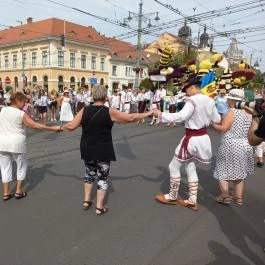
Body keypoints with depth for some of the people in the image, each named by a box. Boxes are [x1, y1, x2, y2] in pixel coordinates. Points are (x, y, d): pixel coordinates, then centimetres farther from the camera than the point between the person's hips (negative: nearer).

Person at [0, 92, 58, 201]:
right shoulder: (21, 114, -12)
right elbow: (34, 125, -21)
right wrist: (52, 128, -20)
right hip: (16, 143, -5)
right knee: (21, 166, 13)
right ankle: (19, 191, 17)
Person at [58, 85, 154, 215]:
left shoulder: (84, 110, -5)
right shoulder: (110, 112, -13)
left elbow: (71, 126, -3)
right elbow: (131, 117, -9)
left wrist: (61, 127, 20)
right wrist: (150, 113, 2)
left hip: (87, 150, 4)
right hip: (103, 151, -4)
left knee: (89, 173, 24)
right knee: (103, 177, 10)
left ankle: (86, 201, 31)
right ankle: (99, 207, 16)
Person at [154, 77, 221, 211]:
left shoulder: (193, 100, -19)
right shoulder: (210, 100, 6)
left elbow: (181, 116, -32)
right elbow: (217, 120, 14)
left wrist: (161, 115, -26)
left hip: (192, 139, -8)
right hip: (203, 138, 9)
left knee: (174, 167, 8)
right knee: (190, 168, 19)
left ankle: (172, 197, 23)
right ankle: (192, 201, 24)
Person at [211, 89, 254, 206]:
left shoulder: (232, 112, -15)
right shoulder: (248, 112, 6)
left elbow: (223, 129, -20)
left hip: (230, 146, -7)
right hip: (245, 146, 7)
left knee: (223, 171, 8)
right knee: (239, 172, 19)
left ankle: (225, 197, 12)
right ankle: (239, 197, 26)